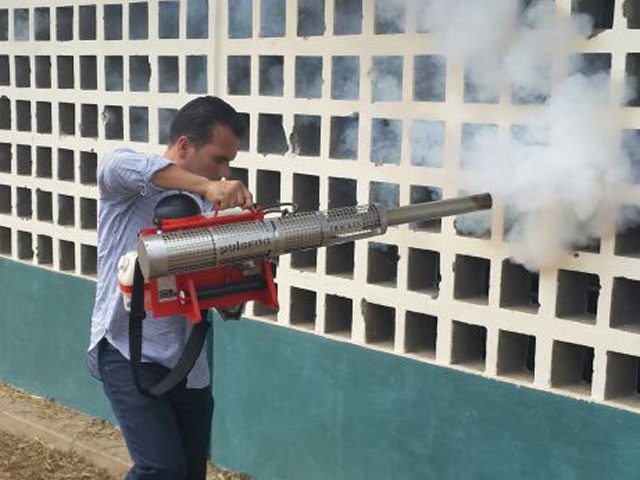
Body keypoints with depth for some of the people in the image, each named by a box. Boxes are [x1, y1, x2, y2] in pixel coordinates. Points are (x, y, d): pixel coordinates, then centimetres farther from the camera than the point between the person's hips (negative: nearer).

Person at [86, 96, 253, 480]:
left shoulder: (208, 204, 8)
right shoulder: (128, 188, -8)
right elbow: (118, 166, -34)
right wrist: (205, 185, -42)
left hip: (187, 361, 6)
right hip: (129, 352, -6)